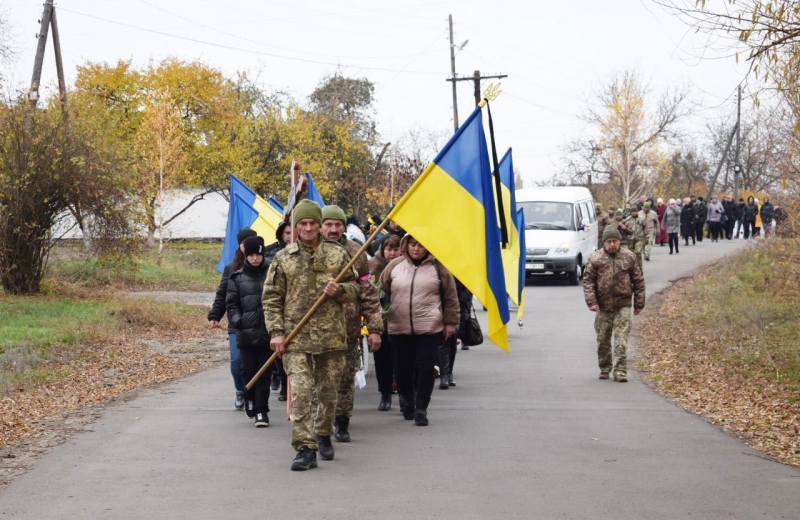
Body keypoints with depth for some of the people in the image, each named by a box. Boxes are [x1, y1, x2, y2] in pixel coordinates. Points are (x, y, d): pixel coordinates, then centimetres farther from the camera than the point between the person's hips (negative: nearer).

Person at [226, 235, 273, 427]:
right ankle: (250, 400, 32)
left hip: (268, 332, -1)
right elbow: (231, 304, 7)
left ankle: (261, 410, 5)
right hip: (246, 334, 1)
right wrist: (237, 321, -8)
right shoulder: (237, 278, 6)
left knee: (264, 372, 0)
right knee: (248, 371, 6)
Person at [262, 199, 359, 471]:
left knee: (328, 392, 12)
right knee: (300, 392, -12)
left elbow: (353, 290, 13)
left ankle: (324, 435, 36)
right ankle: (305, 449, -13)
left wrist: (339, 290, -10)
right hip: (296, 337, -2)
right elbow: (271, 298, 4)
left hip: (331, 336, 2)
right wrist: (276, 332, -5)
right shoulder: (283, 259, 3)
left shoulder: (338, 254, 6)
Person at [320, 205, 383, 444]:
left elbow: (368, 293, 6)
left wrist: (374, 328, 1)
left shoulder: (355, 253, 5)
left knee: (346, 378, 5)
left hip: (348, 328, 1)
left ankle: (342, 423, 17)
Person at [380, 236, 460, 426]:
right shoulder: (394, 266, 6)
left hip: (430, 328, -2)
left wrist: (451, 322, 4)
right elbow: (382, 291, 12)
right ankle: (407, 402, 30)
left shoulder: (438, 267, 2)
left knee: (425, 368, -5)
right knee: (404, 369, 9)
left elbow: (450, 297, 6)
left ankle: (421, 408, 1)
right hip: (399, 329, 2)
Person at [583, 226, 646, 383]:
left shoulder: (628, 257, 3)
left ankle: (620, 371, -8)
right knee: (603, 340, 11)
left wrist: (639, 303, 7)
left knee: (621, 340, -8)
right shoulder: (595, 258, 1)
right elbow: (588, 280, 0)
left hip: (622, 306, -1)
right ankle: (605, 369, 26)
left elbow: (638, 280, 9)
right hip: (603, 307, 1)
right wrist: (591, 301, -11)